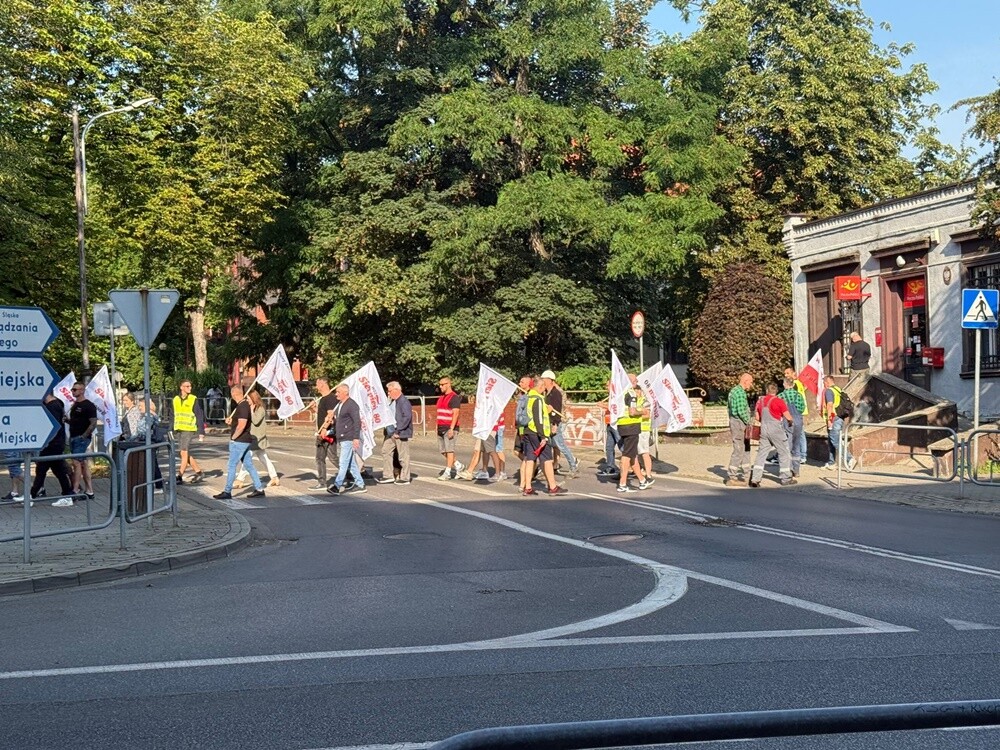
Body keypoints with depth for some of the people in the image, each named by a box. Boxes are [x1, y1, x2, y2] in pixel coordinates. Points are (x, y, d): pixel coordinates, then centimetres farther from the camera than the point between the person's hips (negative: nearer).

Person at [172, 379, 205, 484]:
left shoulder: (193, 399, -4)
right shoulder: (176, 399, 9)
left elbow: (199, 416, -5)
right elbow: (173, 416, 15)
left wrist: (201, 432, -10)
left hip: (189, 429, -6)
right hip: (178, 430, 6)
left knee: (184, 453, -9)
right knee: (186, 453, 10)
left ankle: (179, 477, -5)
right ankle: (199, 472, 22)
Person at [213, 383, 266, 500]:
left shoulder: (242, 406, -19)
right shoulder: (244, 405, 13)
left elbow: (241, 425, -26)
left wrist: (233, 437, -16)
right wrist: (231, 421, 9)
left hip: (239, 441, -10)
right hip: (244, 441, 10)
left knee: (231, 466, -3)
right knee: (249, 465, 12)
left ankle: (227, 492, 2)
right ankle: (259, 489, 14)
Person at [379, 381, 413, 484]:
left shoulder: (404, 402, -14)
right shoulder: (392, 402, 15)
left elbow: (407, 417, -22)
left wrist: (398, 430, -22)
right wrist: (387, 429, 13)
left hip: (401, 434, -10)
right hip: (391, 433, 10)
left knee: (403, 456, -1)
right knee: (385, 451, 7)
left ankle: (405, 478, 7)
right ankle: (388, 475, 14)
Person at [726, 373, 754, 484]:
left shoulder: (734, 390, 15)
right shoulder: (740, 393, -18)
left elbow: (728, 407, 20)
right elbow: (741, 411, -24)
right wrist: (748, 423, -12)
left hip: (733, 421, 10)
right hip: (739, 422, -10)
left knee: (746, 447, 17)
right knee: (739, 449, -6)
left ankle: (745, 470, 23)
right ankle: (732, 476, -4)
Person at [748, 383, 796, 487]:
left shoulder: (760, 400, 6)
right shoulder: (778, 401, -10)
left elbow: (758, 418, 13)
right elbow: (788, 417, -8)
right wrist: (791, 422, 14)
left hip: (764, 430, 5)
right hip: (776, 431, -5)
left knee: (761, 454, 6)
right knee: (784, 453, 9)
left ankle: (755, 479, -3)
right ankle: (786, 478, 14)